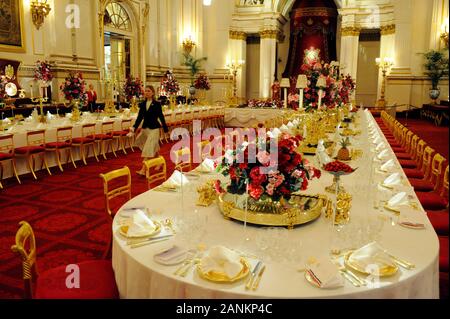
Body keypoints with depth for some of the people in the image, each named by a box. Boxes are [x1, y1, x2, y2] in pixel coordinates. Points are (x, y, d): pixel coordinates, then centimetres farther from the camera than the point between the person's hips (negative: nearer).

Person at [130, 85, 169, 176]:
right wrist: (134, 127, -3)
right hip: (145, 128, 5)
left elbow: (161, 116, -3)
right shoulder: (142, 104, 6)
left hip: (154, 128, -5)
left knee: (148, 149, -11)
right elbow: (140, 117, 7)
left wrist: (165, 129, 1)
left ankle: (143, 170, -13)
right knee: (153, 148, 17)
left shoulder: (157, 104, -7)